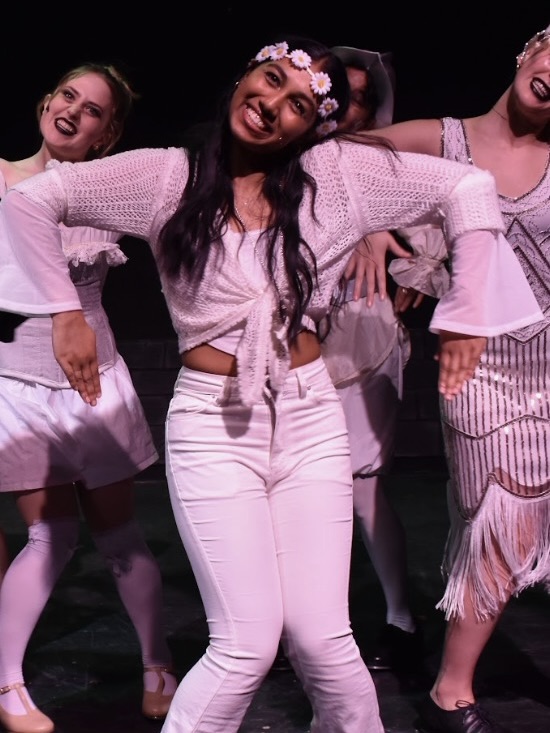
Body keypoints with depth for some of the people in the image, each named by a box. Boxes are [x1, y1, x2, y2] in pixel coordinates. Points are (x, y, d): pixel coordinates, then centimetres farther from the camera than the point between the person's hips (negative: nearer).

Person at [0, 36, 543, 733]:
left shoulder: (337, 172, 0)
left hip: (310, 420, 2)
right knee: (248, 643, -9)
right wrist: (64, 312, -4)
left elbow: (464, 187, 2)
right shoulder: (167, 175, -2)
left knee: (321, 638, -1)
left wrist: (464, 312, 0)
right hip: (212, 423, -1)